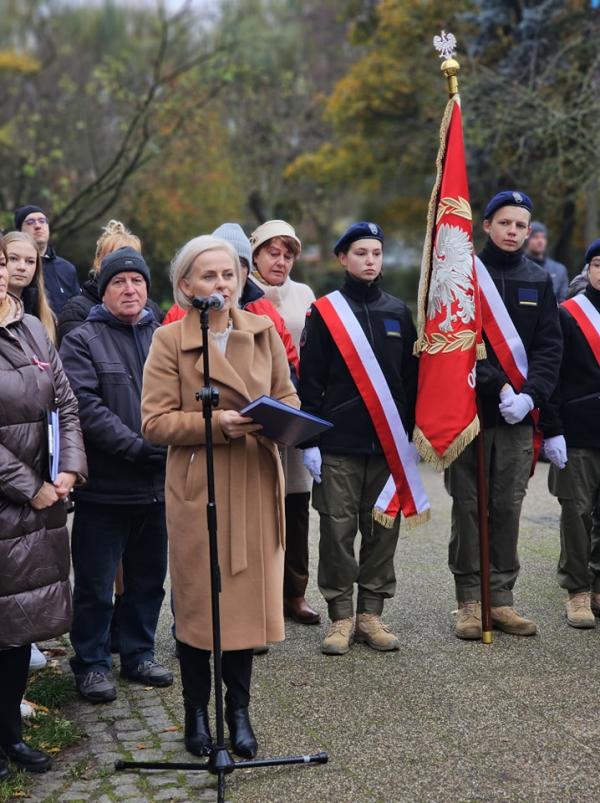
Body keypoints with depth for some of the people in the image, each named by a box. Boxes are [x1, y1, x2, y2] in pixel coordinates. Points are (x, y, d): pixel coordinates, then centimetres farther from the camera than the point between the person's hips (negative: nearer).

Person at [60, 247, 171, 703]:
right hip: (104, 487, -4)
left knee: (149, 579, 15)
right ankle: (91, 664, 18)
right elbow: (85, 407, -15)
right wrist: (137, 447, -21)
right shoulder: (83, 341, -4)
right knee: (96, 584, 4)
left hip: (157, 484, 5)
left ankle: (139, 654, 30)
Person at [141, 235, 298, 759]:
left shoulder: (263, 331, 7)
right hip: (197, 486, -3)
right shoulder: (169, 340, -4)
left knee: (248, 594, 7)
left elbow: (287, 398, 13)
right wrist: (217, 423, -20)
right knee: (197, 599, 5)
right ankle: (196, 712, 22)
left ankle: (239, 711, 23)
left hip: (255, 484, 3)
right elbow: (155, 421, -8)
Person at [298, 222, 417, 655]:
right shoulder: (324, 312, 1)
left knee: (383, 530, 6)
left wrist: (410, 436, 8)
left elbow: (411, 377, 12)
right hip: (337, 444, -3)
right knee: (338, 530, 0)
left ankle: (372, 613, 17)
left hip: (388, 442, 3)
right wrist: (309, 441, -6)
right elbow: (310, 381, -1)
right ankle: (341, 616, 10)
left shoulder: (399, 312, 10)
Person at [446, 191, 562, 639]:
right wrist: (497, 386, -16)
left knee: (508, 508, 5)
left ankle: (502, 599, 14)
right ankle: (470, 600, 11)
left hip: (519, 415, 2)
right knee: (469, 507, 2)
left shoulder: (539, 281, 10)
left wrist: (531, 394, -11)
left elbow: (550, 347, 5)